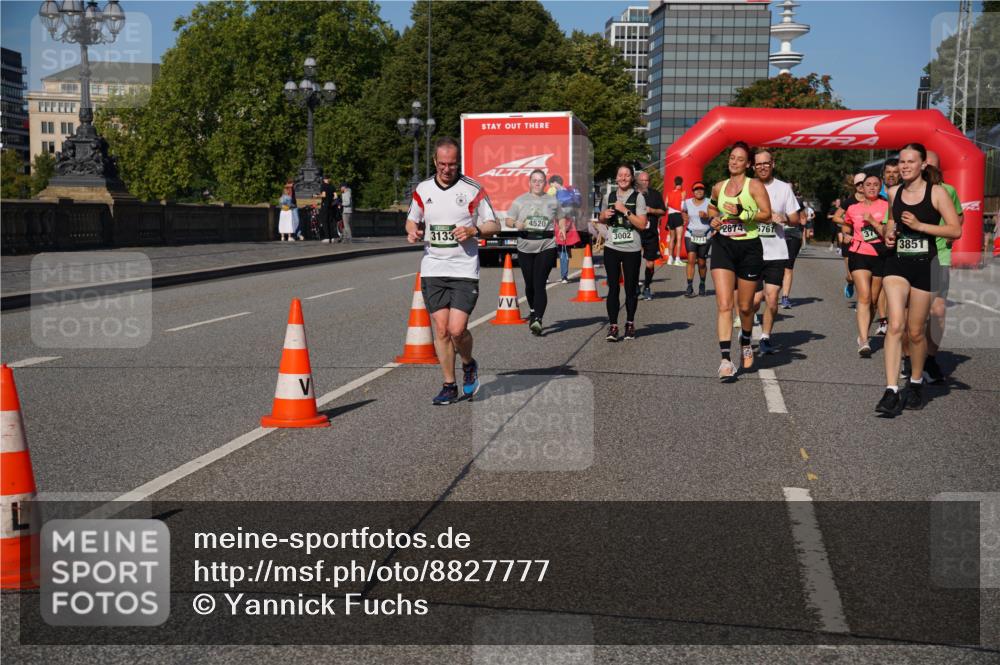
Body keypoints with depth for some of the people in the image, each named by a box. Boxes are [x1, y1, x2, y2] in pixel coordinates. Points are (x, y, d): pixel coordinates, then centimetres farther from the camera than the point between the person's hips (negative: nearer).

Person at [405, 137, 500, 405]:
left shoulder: (473, 189, -2)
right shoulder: (422, 189, 7)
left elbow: (494, 225, 4)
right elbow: (412, 220, 22)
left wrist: (473, 230, -16)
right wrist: (413, 231, -1)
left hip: (464, 271, -3)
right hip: (432, 269, 3)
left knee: (457, 329, -11)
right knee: (441, 329, 2)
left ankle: (469, 365, 21)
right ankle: (449, 386, 14)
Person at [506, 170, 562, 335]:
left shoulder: (552, 201, 10)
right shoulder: (520, 201, 10)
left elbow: (560, 219, 21)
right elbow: (509, 220, 9)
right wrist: (516, 224, -14)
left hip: (546, 247, -2)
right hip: (525, 247, 2)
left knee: (539, 284, -14)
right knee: (529, 284, 10)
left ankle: (537, 320, -22)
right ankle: (532, 310, 36)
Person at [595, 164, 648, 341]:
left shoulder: (638, 197, -1)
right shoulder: (609, 196, 10)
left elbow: (642, 224, -9)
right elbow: (600, 219, 24)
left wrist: (625, 210, -15)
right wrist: (604, 215, 2)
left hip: (632, 249, -2)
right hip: (612, 248, 2)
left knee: (631, 288, 6)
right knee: (613, 288, -2)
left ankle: (630, 324, 20)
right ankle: (613, 326, 0)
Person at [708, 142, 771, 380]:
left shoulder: (754, 185, -1)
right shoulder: (718, 187, 12)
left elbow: (767, 215, -8)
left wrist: (742, 213, -20)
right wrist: (714, 218, 10)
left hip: (749, 247, -2)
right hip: (723, 246, 2)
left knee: (745, 306, 9)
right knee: (723, 304, -12)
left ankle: (745, 342, 40)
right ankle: (725, 359, -15)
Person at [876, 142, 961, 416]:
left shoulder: (936, 192, -5)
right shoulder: (893, 192, 7)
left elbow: (956, 230, -10)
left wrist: (920, 226, -18)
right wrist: (888, 234, 4)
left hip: (925, 265, -2)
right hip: (896, 263, 2)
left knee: (916, 331, 7)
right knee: (895, 325, -14)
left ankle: (916, 384, 32)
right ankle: (891, 392, -18)